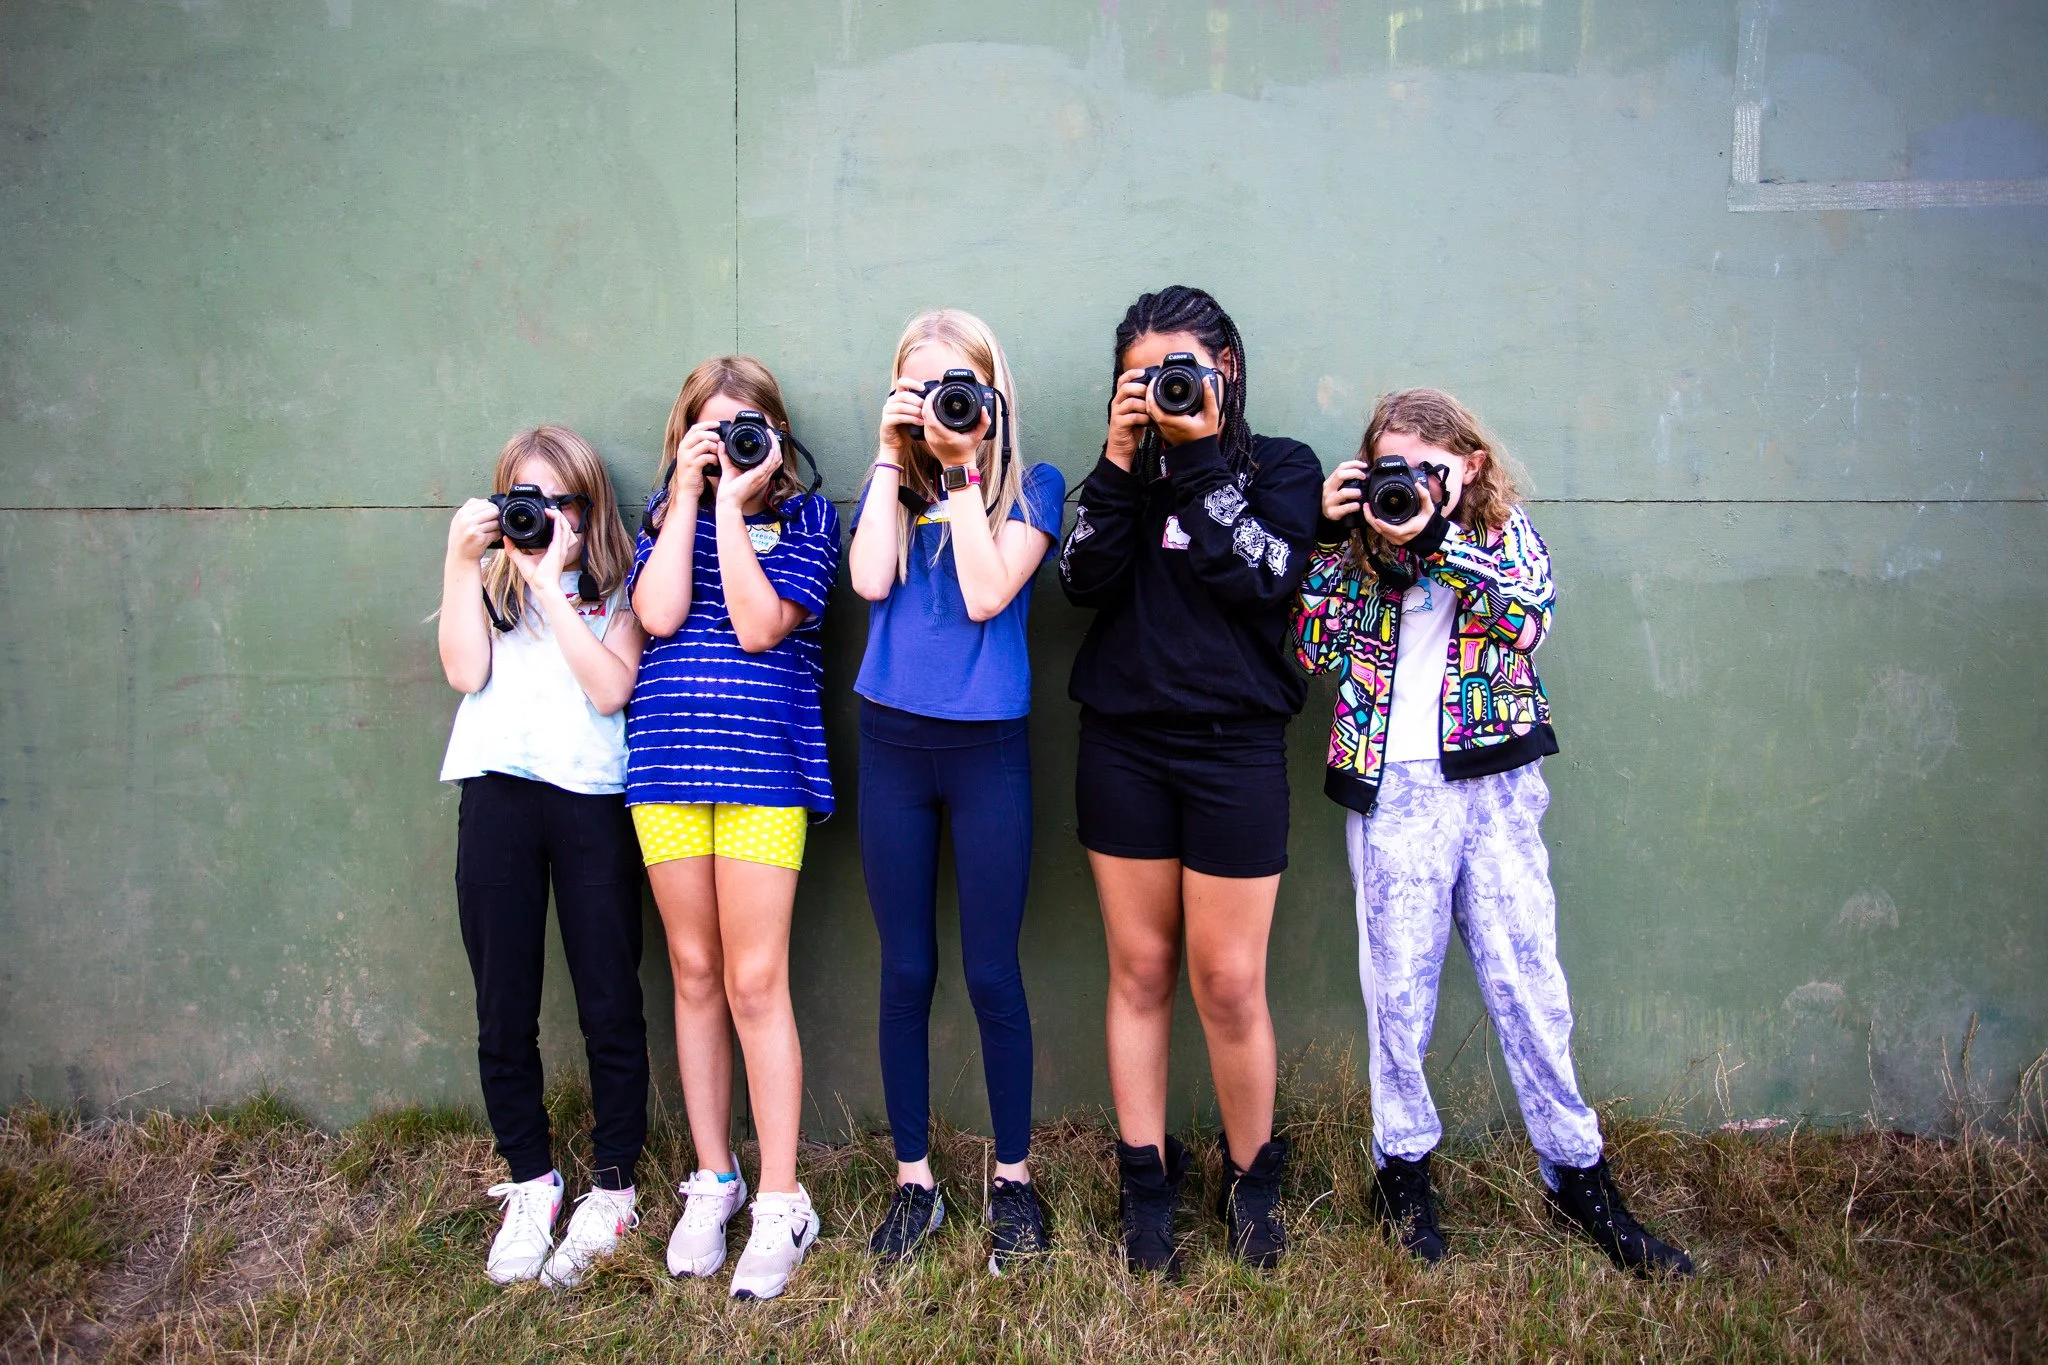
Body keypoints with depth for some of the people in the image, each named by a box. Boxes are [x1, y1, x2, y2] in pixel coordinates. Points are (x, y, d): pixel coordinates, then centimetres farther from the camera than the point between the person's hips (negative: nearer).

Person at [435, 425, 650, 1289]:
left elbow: (610, 689, -9)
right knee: (504, 1012, 7)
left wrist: (550, 585, -8)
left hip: (592, 801, -2)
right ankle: (530, 1185, 23)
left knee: (611, 1007, 1)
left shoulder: (617, 592, 8)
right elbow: (466, 672, -2)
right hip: (497, 797, 3)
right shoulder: (487, 587, 16)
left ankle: (612, 1192, 16)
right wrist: (461, 563, -3)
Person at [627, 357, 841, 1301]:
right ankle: (712, 1179, 24)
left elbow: (759, 626, -11)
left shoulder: (803, 516, 3)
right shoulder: (664, 513, 13)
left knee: (754, 981, -4)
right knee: (695, 974, 10)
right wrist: (688, 496, -4)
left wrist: (733, 501, -10)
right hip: (667, 763, 4)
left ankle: (780, 1204, 7)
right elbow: (658, 614, -5)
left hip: (763, 764, -3)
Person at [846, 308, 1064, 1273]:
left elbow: (987, 595, -14)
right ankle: (913, 1179, 22)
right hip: (892, 743, 3)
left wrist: (962, 469, -10)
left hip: (987, 748, -2)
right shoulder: (889, 485, 9)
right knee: (906, 974, 8)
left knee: (991, 975, 3)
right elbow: (870, 580, -10)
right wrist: (892, 459, -6)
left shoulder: (1030, 486, 1)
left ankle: (1012, 1176, 21)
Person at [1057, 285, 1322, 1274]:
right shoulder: (1130, 469, 13)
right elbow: (1085, 580, -3)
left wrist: (1201, 453, -8)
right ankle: (1146, 1184, 20)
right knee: (1140, 971, 7)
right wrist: (1123, 458, -8)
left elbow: (1260, 578, -11)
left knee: (1229, 983, -1)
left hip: (1233, 747, -2)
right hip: (1123, 746, 2)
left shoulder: (1282, 467, 7)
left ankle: (1251, 1181, 21)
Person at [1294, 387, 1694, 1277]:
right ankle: (1403, 1163, 22)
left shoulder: (1506, 532, 8)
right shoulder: (1357, 542, 9)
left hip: (1493, 781, 0)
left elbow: (1528, 616, -12)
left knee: (1526, 978, 3)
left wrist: (1434, 538, -18)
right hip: (1390, 788, 0)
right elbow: (1317, 650, -2)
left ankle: (1576, 1174, 18)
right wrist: (1332, 538, -6)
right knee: (1398, 985, 5)